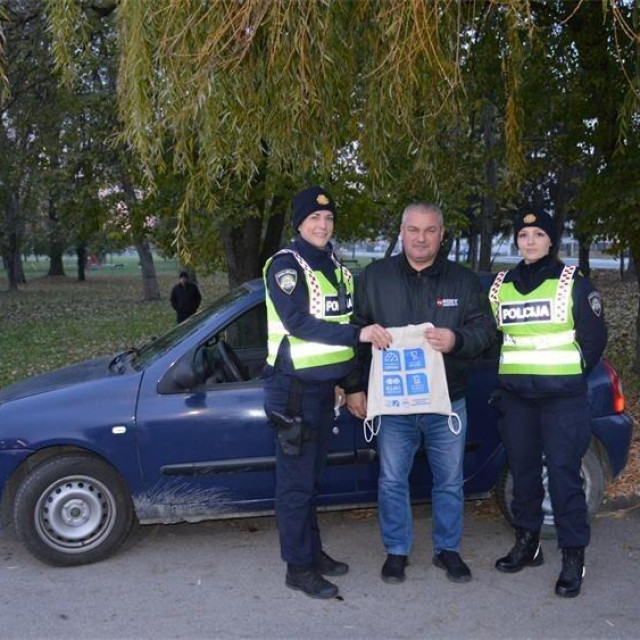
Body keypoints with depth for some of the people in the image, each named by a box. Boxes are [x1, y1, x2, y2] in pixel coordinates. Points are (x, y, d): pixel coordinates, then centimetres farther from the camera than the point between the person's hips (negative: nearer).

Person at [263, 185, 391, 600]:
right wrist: (358, 334, -28)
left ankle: (313, 550, 29)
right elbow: (297, 322, -22)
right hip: (294, 387, -7)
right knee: (296, 480, -1)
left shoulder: (335, 267, 13)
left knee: (312, 476, 17)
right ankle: (298, 566, 9)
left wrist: (346, 381, 16)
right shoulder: (286, 265, -11)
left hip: (325, 385, 8)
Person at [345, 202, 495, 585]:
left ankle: (448, 549, 29)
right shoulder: (375, 277, 2)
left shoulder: (464, 280, 4)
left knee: (450, 481, 11)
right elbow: (356, 333, 4)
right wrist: (354, 387, 0)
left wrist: (457, 340, -18)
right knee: (392, 481, 7)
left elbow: (486, 329, 3)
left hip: (448, 403, 1)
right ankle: (397, 551, 24)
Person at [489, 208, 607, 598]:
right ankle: (527, 543, 26)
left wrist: (571, 373, 4)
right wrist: (511, 371, 10)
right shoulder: (501, 286, 10)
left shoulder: (574, 283, -2)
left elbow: (595, 337, 1)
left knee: (564, 474, -6)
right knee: (523, 470, 12)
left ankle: (574, 557, 4)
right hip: (516, 397, 4)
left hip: (562, 397, -4)